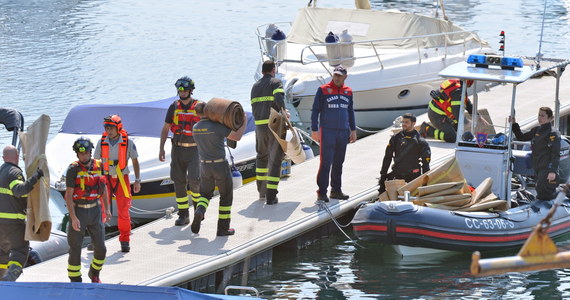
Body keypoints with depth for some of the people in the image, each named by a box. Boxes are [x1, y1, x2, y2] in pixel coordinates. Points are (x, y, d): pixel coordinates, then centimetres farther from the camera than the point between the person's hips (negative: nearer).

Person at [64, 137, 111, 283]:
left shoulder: (98, 165, 2)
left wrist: (107, 209, 11)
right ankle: (75, 280, 13)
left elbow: (103, 187, 15)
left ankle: (94, 274, 30)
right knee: (75, 249, 0)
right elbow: (68, 195, -13)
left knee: (100, 248, 5)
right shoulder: (73, 169, -11)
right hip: (78, 211, -4)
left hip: (95, 210, 4)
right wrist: (73, 218, -20)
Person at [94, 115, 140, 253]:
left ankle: (125, 241, 15)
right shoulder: (102, 142, -4)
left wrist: (137, 180, -1)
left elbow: (135, 162, 3)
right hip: (105, 179, 1)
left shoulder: (128, 142, -7)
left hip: (122, 179, -1)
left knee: (123, 211, 3)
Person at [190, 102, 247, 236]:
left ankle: (199, 212, -12)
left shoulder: (196, 128, 1)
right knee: (226, 195, 13)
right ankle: (223, 228, 14)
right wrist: (244, 121, -4)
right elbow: (237, 136, -18)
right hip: (220, 166, -4)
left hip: (205, 166, 4)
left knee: (205, 193, 21)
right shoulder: (217, 126, -19)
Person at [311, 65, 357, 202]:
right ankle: (322, 191, -8)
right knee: (326, 162, -9)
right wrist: (314, 130, -6)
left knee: (339, 163, 9)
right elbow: (315, 111, 0)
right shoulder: (323, 90, -1)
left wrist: (353, 130, 19)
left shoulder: (348, 92, 12)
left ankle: (336, 190, 16)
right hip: (327, 132, -5)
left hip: (343, 132, 5)